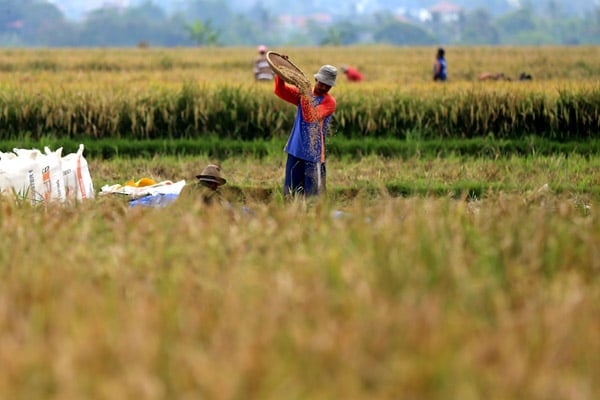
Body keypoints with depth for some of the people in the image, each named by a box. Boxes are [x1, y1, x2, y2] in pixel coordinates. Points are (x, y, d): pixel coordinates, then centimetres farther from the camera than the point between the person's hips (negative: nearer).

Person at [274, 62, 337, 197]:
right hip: (296, 150, 4)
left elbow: (311, 117, -21)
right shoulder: (303, 92, 9)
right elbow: (280, 91, -4)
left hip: (314, 153, -4)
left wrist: (305, 97, -34)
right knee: (290, 192, 8)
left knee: (312, 194, -5)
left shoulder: (329, 101, -6)